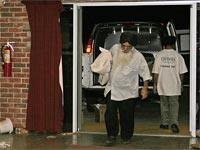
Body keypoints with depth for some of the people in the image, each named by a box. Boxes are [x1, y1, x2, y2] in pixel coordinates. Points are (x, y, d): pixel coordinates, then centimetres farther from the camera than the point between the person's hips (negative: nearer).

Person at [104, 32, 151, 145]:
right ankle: (112, 135, 11)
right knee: (110, 114, -4)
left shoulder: (138, 56, -11)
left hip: (128, 92, -2)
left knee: (127, 116, 5)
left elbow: (145, 73, -4)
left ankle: (126, 136, 23)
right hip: (112, 89, 2)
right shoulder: (115, 48, -3)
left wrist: (145, 88, -5)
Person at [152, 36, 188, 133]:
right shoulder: (178, 56, -3)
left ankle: (165, 123, 21)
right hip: (174, 85, -1)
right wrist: (181, 84, 12)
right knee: (174, 105, 3)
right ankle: (174, 123, -13)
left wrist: (155, 84, 5)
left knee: (164, 104, 15)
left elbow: (156, 72, -2)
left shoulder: (159, 55, -2)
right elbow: (181, 73, 0)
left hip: (162, 85, 1)